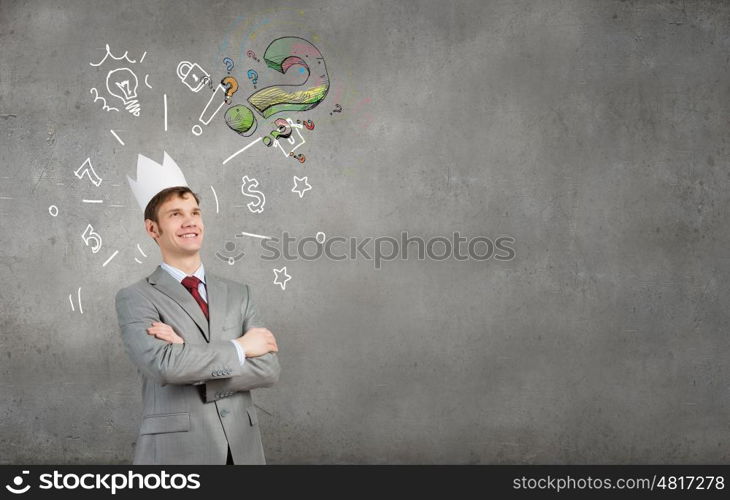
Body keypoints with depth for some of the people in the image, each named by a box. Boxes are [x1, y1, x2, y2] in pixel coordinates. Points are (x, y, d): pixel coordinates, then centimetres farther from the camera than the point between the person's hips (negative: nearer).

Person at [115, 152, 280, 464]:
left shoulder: (237, 294, 8)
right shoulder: (135, 299, -4)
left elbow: (269, 369, -4)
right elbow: (163, 366, -20)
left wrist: (189, 357, -14)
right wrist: (239, 348, -10)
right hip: (175, 450, -3)